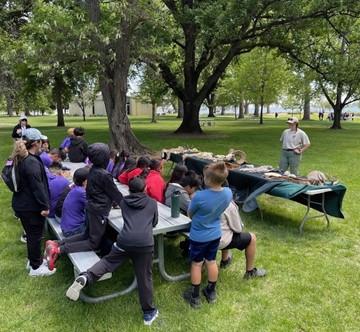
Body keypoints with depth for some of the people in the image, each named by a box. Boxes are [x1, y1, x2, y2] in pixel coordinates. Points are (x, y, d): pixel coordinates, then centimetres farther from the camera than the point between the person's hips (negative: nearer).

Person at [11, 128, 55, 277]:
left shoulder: (20, 159, 8)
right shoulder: (32, 162, -24)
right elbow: (37, 187, -25)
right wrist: (45, 206, -21)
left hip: (22, 204, 10)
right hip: (31, 206, -10)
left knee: (31, 234, 23)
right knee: (35, 236, 4)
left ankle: (33, 260, 38)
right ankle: (36, 267, 17)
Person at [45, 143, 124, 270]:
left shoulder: (92, 170, 4)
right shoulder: (104, 175, -22)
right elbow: (115, 193, -12)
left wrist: (113, 202, 17)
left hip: (91, 208, 9)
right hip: (99, 212, -9)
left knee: (87, 235, 26)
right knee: (94, 243, 5)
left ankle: (56, 243, 14)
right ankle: (60, 249, -5)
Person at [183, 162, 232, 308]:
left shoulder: (200, 196, -32)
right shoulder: (228, 193, -16)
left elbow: (190, 214, -12)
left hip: (199, 236, -4)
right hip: (215, 234, 5)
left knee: (196, 265, 14)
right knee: (211, 262, 21)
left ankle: (195, 297, 28)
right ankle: (211, 292, 38)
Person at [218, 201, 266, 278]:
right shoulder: (229, 205, -21)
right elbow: (237, 229, -11)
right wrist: (241, 226, 10)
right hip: (221, 240, -7)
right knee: (252, 238, 7)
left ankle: (224, 261, 48)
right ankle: (250, 272, 21)